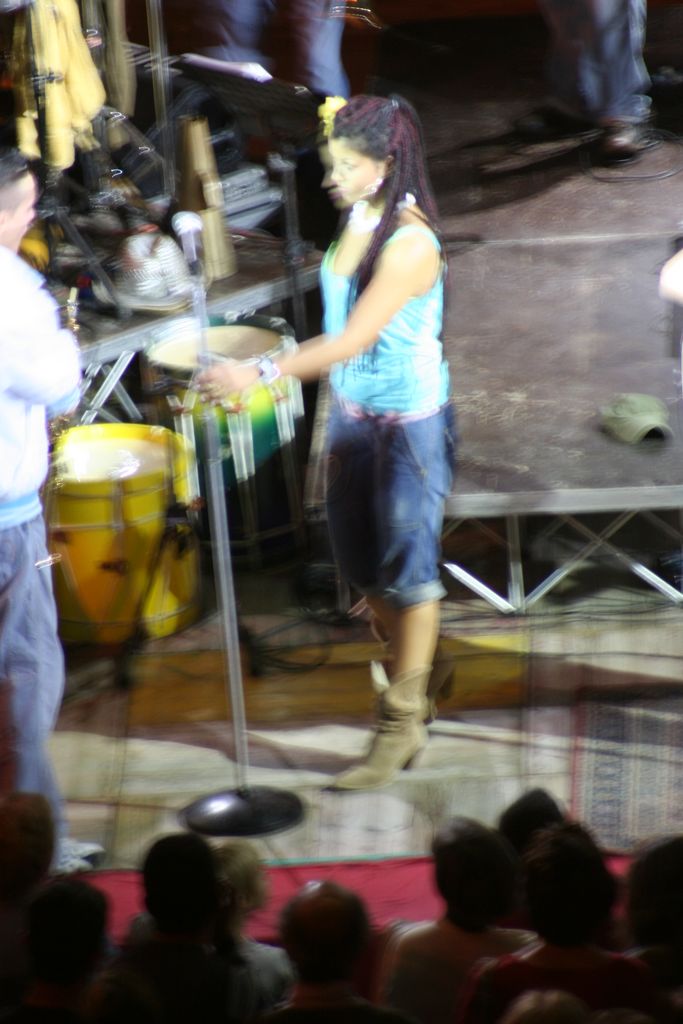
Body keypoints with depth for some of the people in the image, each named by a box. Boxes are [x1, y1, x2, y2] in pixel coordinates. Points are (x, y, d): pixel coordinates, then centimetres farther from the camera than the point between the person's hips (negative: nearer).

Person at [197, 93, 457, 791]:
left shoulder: (410, 244, -24)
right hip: (352, 413, 8)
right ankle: (406, 673, 38)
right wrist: (335, 411, 16)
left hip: (407, 422, -8)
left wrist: (259, 374, -36)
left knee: (407, 569, 2)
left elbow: (353, 339, -30)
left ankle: (402, 721, 11)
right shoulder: (356, 220, 3)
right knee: (362, 563, 18)